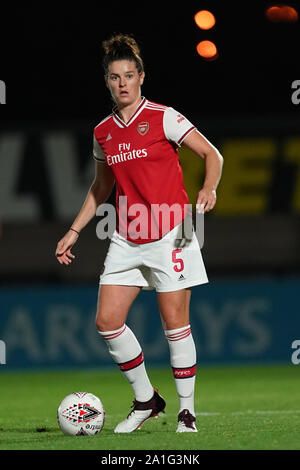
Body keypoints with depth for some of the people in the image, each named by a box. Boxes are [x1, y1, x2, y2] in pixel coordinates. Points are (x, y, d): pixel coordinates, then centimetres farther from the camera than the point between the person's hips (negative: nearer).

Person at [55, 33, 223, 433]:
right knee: (107, 321, -3)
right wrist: (74, 231, 18)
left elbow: (212, 155, -5)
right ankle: (146, 400, 14)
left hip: (170, 234, -5)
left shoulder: (163, 118, -6)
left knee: (175, 323, -4)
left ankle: (187, 410, 9)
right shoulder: (103, 132, 9)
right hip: (127, 239, 5)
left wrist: (208, 189, -24)